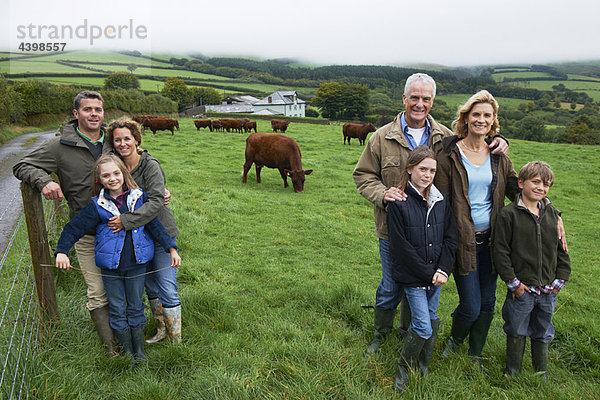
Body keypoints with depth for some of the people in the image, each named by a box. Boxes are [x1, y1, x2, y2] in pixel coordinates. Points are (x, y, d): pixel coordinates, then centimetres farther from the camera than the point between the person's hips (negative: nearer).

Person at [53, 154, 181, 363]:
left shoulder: (139, 198, -2)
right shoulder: (97, 206, -4)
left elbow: (155, 225, 1)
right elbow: (73, 228, 2)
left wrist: (171, 248, -4)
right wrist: (61, 251, -11)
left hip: (137, 263, 0)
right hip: (110, 267, 0)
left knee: (136, 307, 13)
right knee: (117, 309, 10)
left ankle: (139, 350, 28)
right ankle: (126, 352, 26)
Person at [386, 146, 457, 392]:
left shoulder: (440, 201, 4)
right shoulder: (398, 203, -13)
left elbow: (451, 238, 4)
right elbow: (401, 247, -15)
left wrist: (442, 270, -8)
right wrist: (428, 274, -14)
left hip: (437, 275, 5)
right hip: (413, 277, -5)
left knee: (431, 319, 15)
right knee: (423, 327, -6)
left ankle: (423, 366, 34)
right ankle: (404, 369, 17)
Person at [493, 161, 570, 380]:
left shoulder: (552, 215, 5)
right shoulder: (508, 214, -11)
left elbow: (562, 249, 11)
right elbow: (500, 251, -12)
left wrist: (560, 279, 4)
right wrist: (513, 282, -13)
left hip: (548, 290, 4)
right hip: (521, 288, -4)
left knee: (543, 333, 19)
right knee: (516, 332, 11)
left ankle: (542, 375, 37)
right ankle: (513, 373, 30)